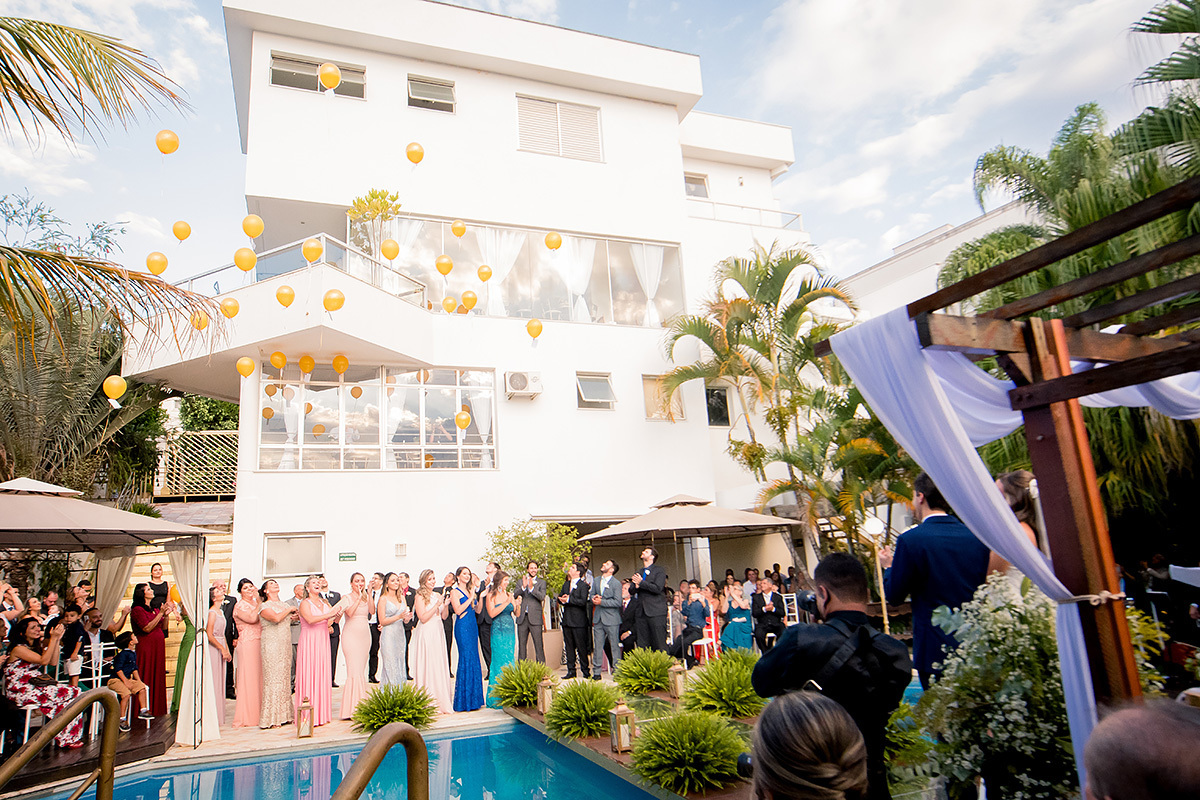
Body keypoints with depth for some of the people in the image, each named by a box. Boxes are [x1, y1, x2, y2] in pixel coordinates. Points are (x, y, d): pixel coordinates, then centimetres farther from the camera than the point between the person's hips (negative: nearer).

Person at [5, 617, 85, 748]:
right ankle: (66, 739, -11)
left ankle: (72, 737, -14)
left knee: (74, 691, -15)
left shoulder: (38, 646, 16)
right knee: (69, 694, -21)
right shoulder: (18, 649, -10)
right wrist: (53, 638, -18)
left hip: (35, 685, 8)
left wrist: (57, 640, 2)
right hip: (21, 691, -8)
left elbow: (53, 662, 7)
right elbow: (44, 660, -19)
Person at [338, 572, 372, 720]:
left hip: (364, 635, 5)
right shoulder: (346, 597, -1)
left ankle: (361, 705, 12)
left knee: (361, 671, 7)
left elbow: (372, 610, -4)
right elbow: (350, 612, -18)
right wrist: (359, 597, -20)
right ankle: (352, 708, -9)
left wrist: (369, 594, -10)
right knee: (354, 671, -11)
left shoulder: (366, 596, 13)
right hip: (351, 635, -5)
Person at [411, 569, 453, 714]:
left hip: (438, 633, 6)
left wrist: (446, 604, -4)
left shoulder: (438, 595, 11)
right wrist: (437, 605, -17)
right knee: (427, 666, -3)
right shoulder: (420, 596, -7)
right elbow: (423, 618, -15)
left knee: (440, 665, 8)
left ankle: (442, 701, 15)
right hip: (426, 633, -6)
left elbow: (444, 616, 12)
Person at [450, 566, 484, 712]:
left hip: (472, 627, 8)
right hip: (462, 627, -8)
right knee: (466, 659, -8)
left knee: (474, 659, 8)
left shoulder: (469, 591, 18)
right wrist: (471, 598, -13)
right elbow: (458, 610, -17)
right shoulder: (455, 592, -3)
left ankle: (473, 698, 15)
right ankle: (464, 700, -1)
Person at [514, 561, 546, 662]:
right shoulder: (521, 581, 13)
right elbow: (515, 595, 0)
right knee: (521, 644, 7)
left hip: (535, 617, -3)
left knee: (538, 645, -6)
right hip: (522, 618, 3)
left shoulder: (541, 582, 6)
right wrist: (523, 587, -17)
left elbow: (542, 597, -9)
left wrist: (532, 588, -24)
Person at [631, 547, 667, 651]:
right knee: (642, 644, 5)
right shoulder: (638, 573, 19)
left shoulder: (659, 571, 1)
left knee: (659, 644, -5)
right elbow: (632, 591, 14)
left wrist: (641, 582, -11)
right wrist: (636, 586, -8)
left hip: (656, 612, -6)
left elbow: (657, 588, -12)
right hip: (642, 613, 6)